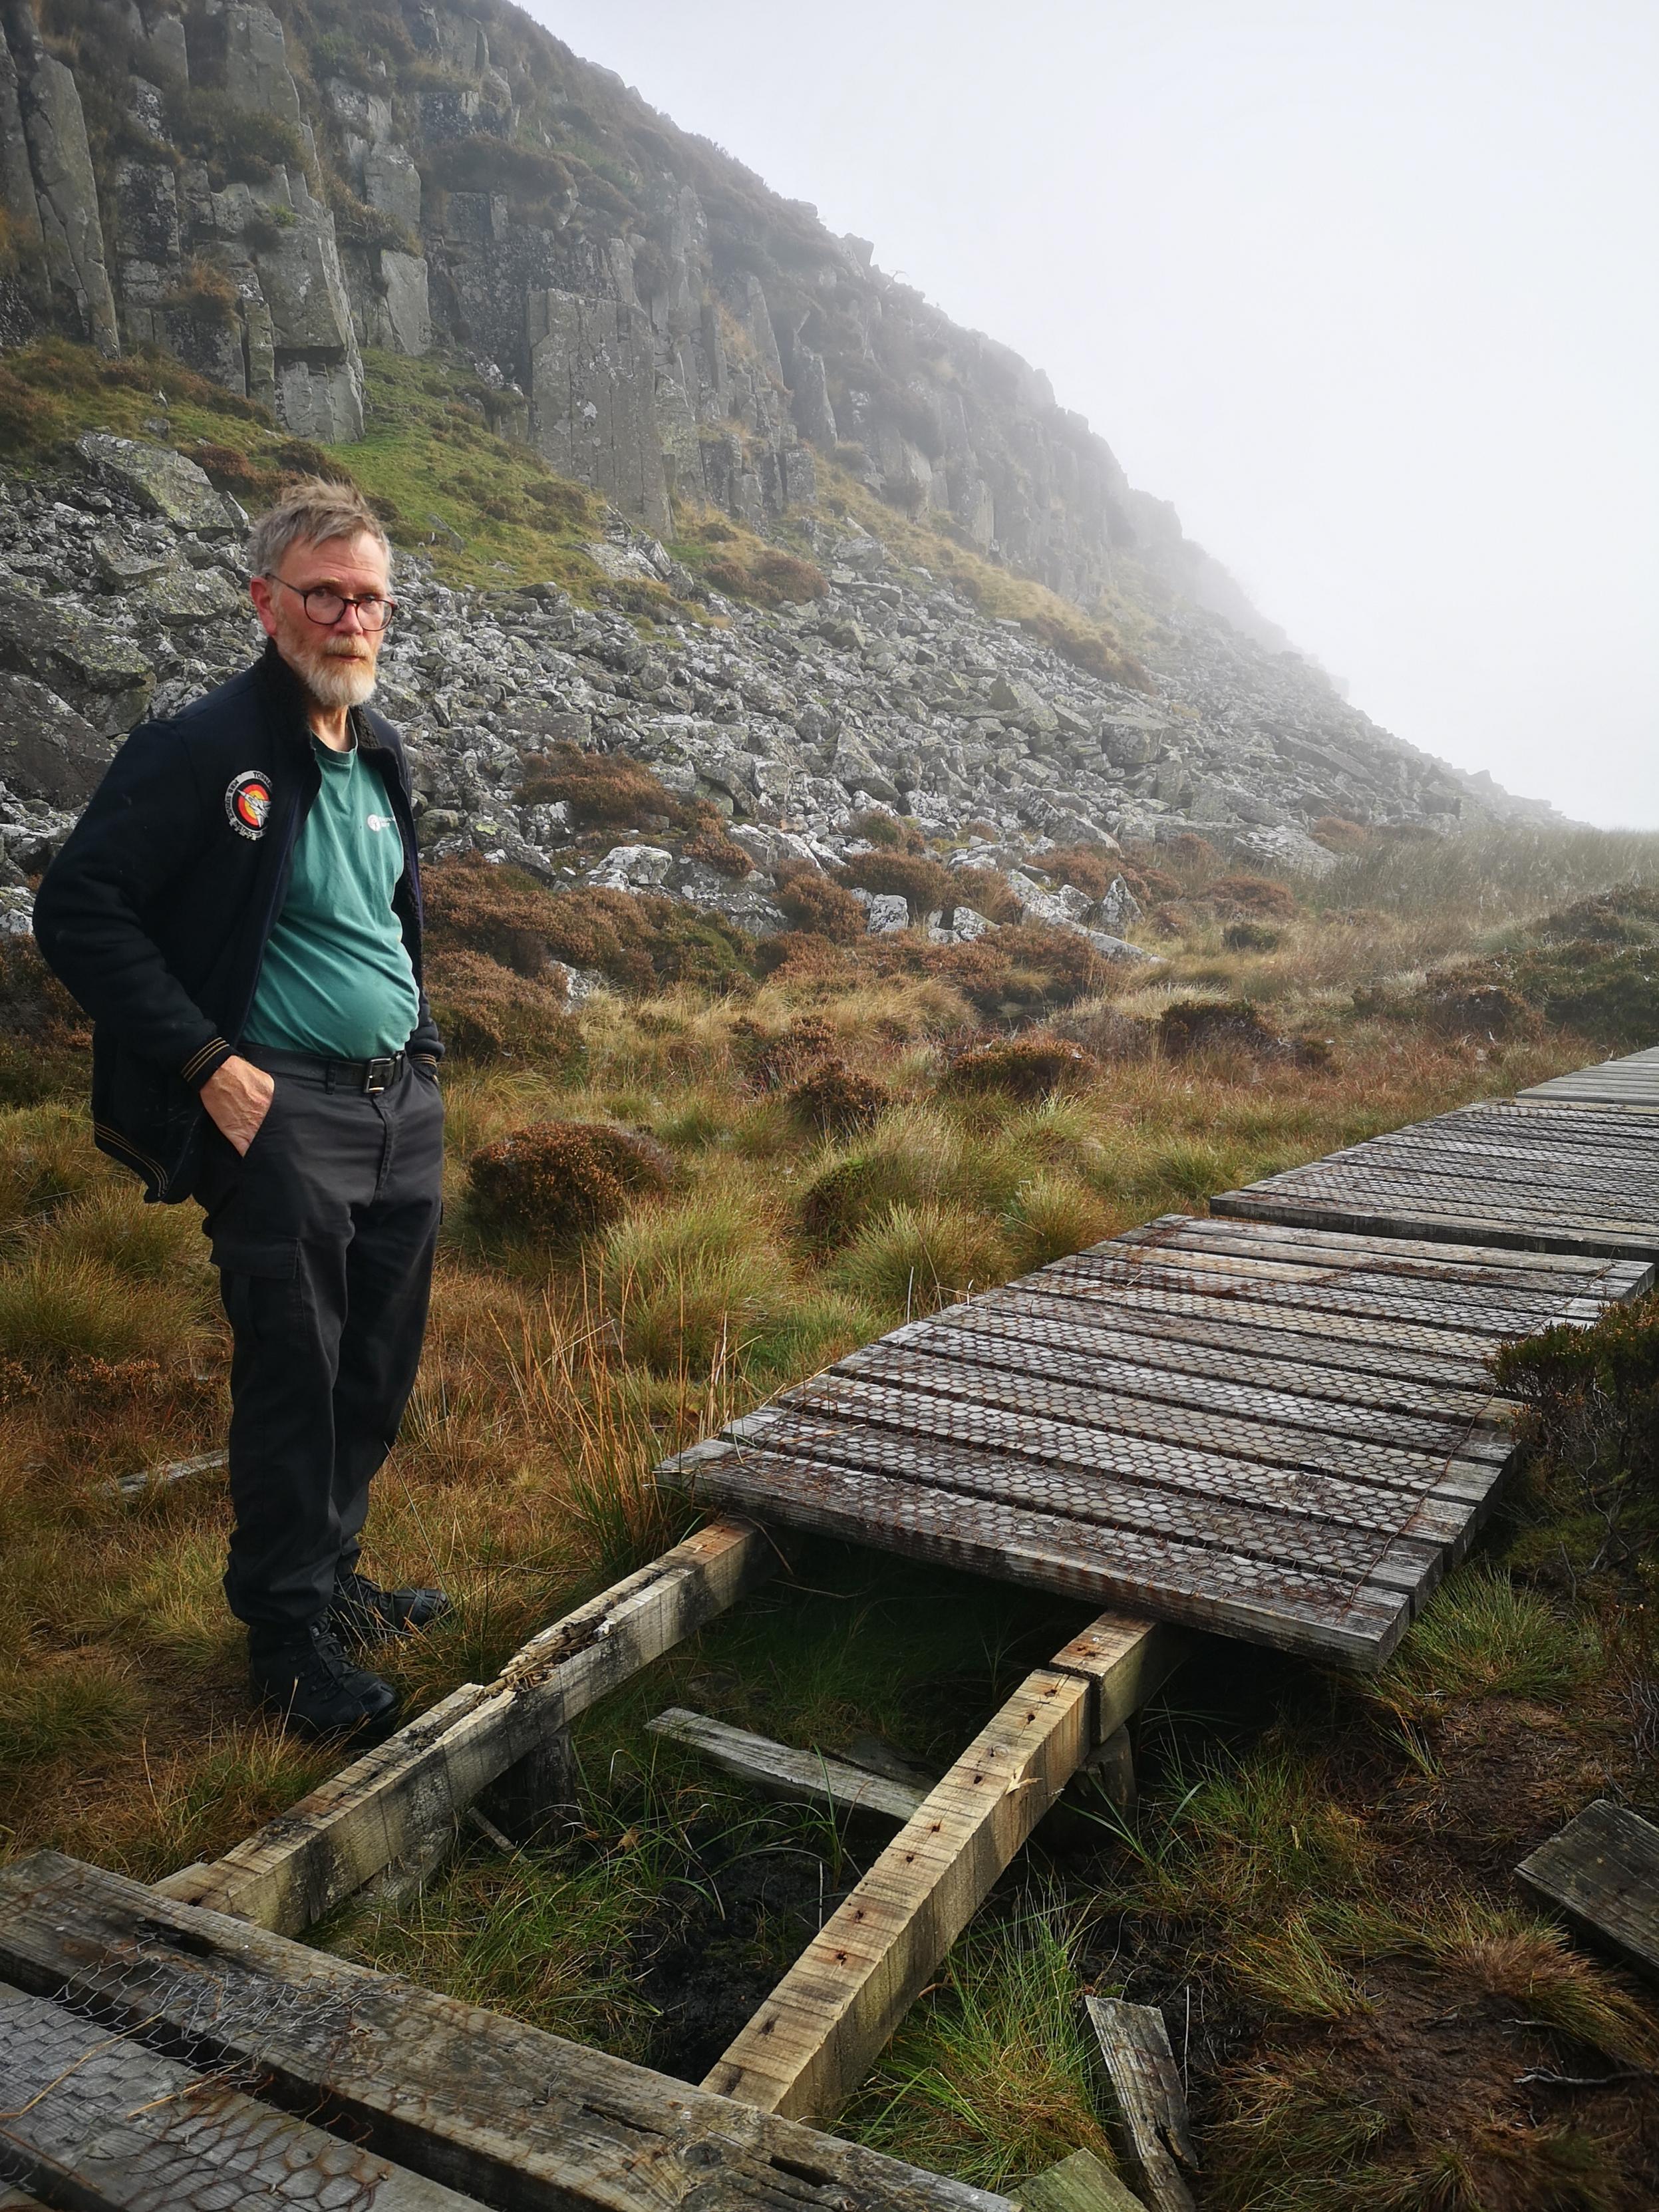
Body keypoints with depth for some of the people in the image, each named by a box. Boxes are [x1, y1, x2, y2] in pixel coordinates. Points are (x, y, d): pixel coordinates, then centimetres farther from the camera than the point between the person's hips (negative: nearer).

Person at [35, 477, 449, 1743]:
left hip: (404, 1108, 8)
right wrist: (207, 1062, -17)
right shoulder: (202, 751, -11)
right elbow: (78, 910, -13)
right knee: (292, 1377, 0)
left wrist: (422, 1043, 15)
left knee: (381, 1370, 15)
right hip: (283, 1116, -7)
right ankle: (287, 1632, 18)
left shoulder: (383, 756, 13)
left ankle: (333, 1575, 35)